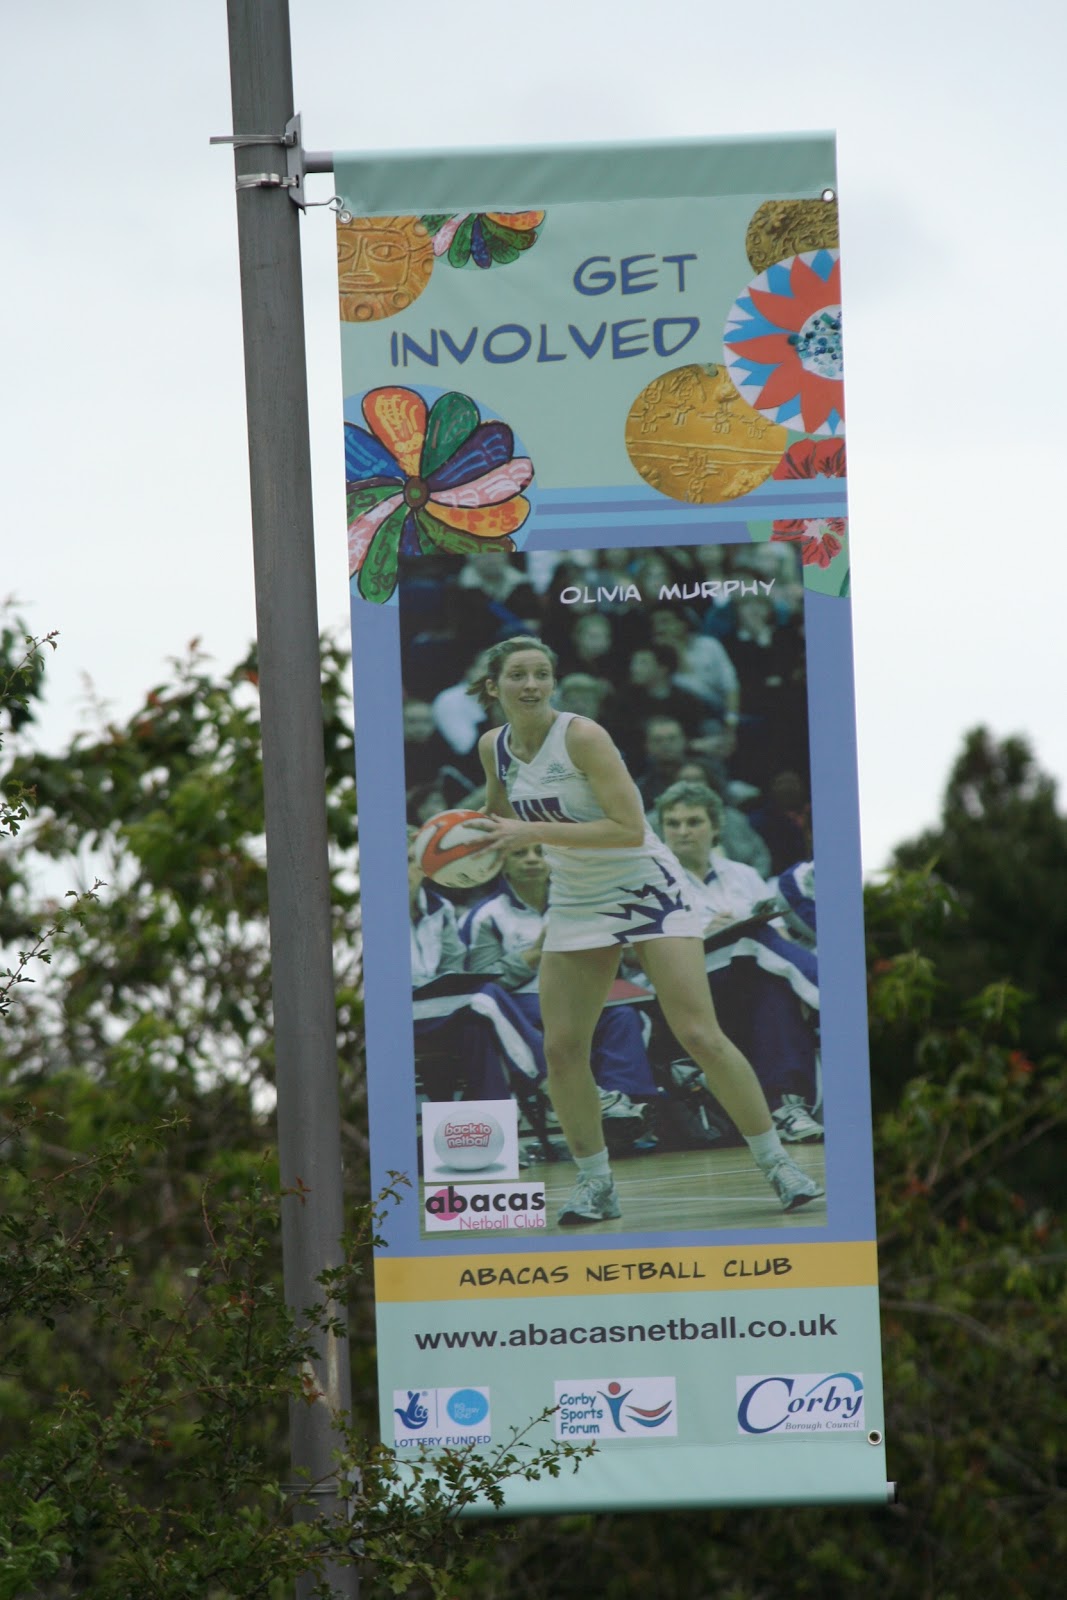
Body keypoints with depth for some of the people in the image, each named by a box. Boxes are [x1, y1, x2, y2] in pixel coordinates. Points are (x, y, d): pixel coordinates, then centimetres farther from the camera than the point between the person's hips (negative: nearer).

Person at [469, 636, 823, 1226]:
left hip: (647, 889, -6)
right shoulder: (494, 747, -1)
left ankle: (777, 1163, -2)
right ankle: (595, 1185, 10)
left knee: (699, 1036, -12)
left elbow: (630, 828, -27)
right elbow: (499, 814, 21)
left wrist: (536, 832, -28)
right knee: (561, 1050, -4)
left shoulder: (582, 736, -21)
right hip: (576, 905, 6)